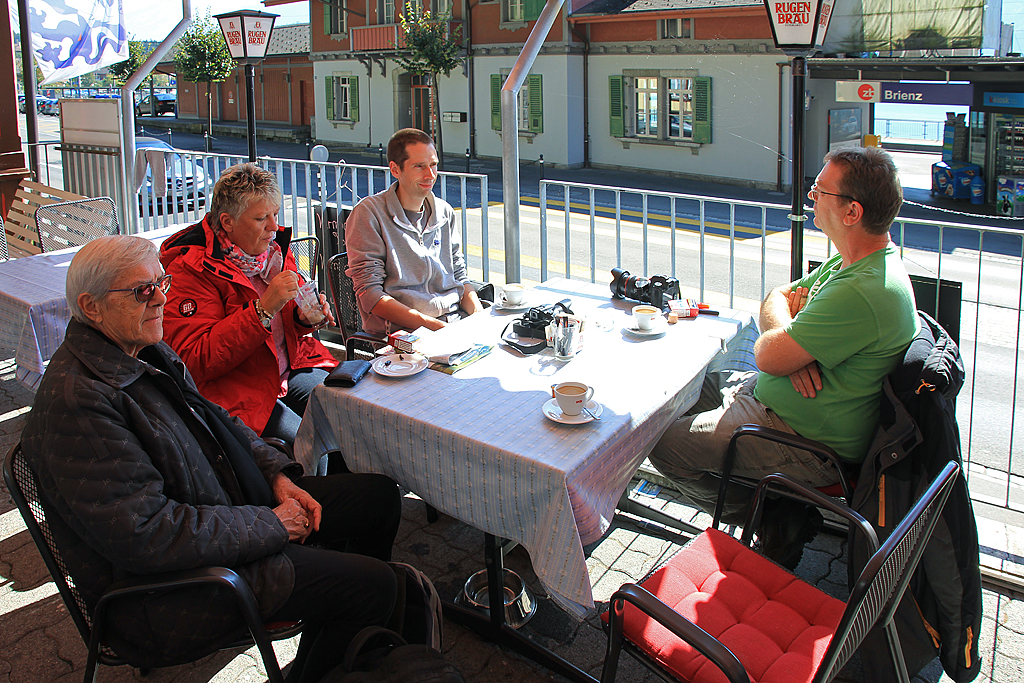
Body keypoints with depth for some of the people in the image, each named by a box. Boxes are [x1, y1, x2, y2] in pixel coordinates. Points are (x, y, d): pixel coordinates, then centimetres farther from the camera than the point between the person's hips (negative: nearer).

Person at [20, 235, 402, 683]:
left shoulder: (147, 352, 7)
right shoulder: (77, 401, -26)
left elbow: (215, 420, 20)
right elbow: (145, 535, -30)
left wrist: (277, 475, 3)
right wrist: (269, 525, -22)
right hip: (166, 588, -10)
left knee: (379, 495, 11)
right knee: (374, 586, -18)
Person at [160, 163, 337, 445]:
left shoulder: (274, 247, 8)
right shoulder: (190, 270, -15)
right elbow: (197, 362, -23)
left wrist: (304, 317, -4)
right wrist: (264, 308, -28)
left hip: (291, 368, 7)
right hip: (234, 391, -7)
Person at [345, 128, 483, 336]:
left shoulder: (445, 212, 16)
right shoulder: (368, 214, -4)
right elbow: (370, 295, -10)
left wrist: (479, 315, -1)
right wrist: (432, 326, -18)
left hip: (457, 321, 6)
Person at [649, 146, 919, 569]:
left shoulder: (864, 292, -32)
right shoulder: (857, 262, 1)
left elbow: (767, 355, -28)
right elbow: (778, 297, 9)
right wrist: (795, 350, -13)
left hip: (811, 447, -10)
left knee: (664, 443, -8)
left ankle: (776, 523, 6)